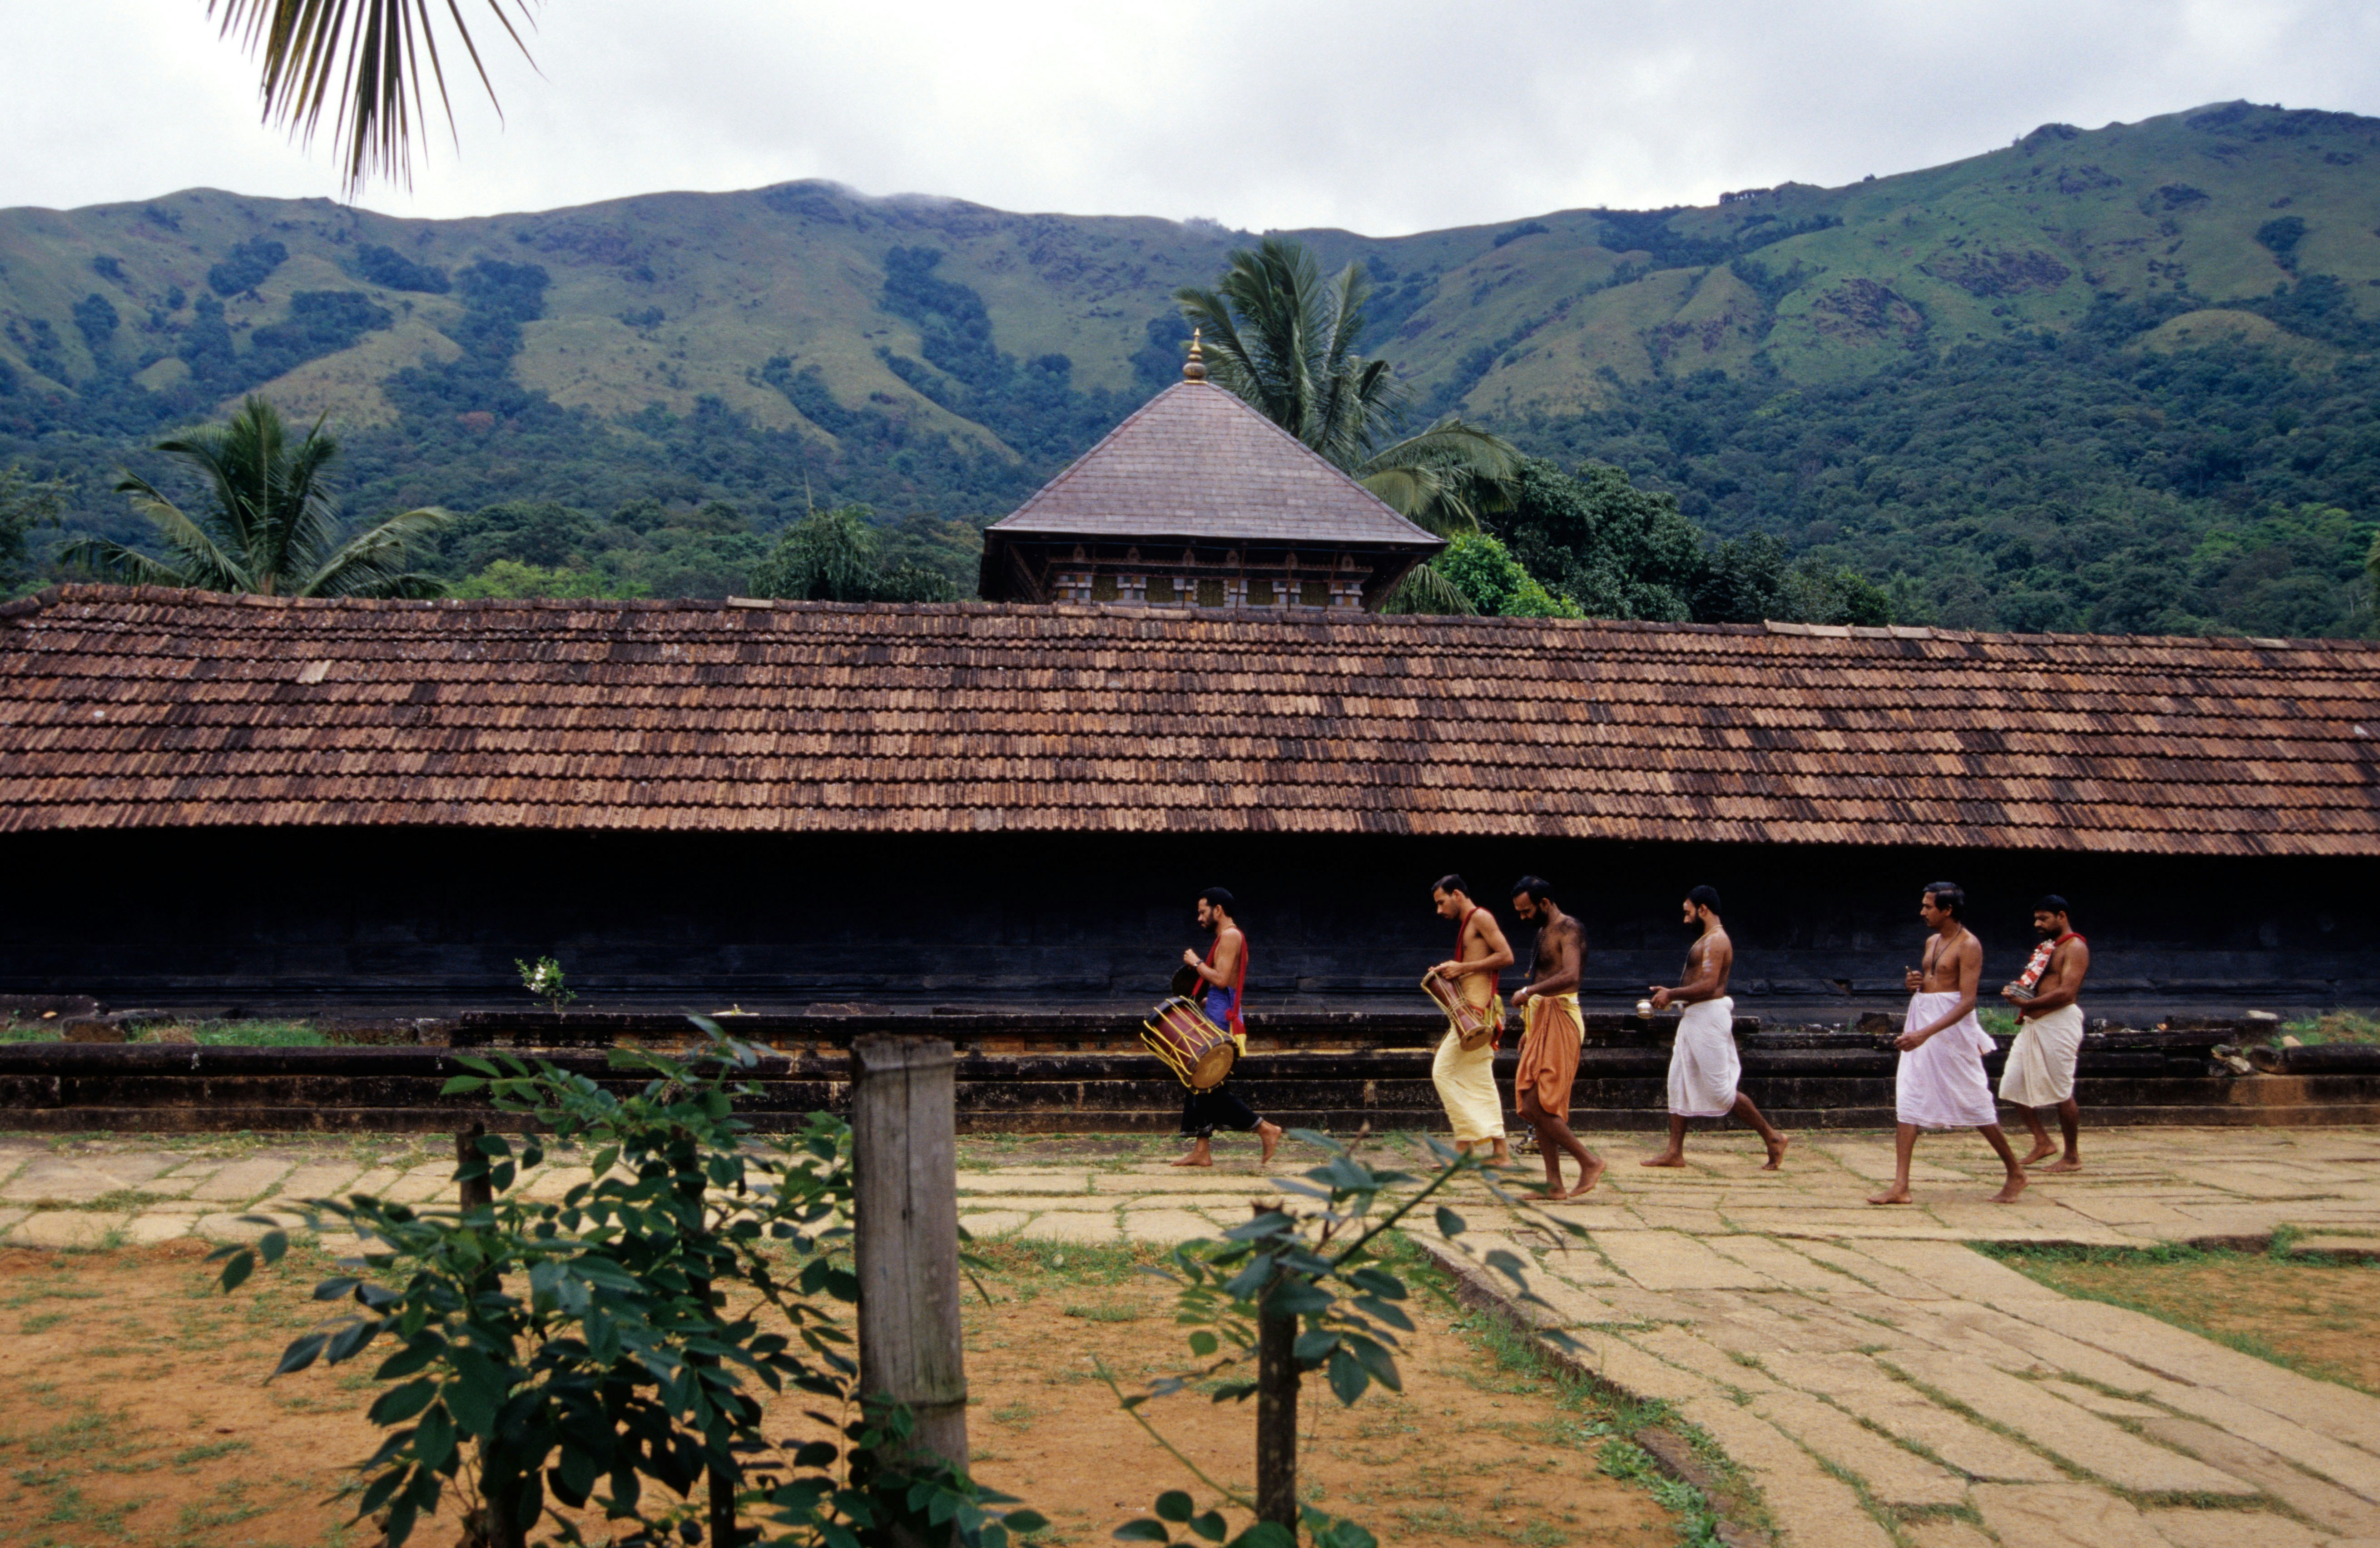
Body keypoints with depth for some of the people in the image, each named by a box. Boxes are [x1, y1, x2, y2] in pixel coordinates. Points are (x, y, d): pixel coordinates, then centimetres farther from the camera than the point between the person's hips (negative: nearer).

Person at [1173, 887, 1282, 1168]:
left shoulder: (1230, 936, -12)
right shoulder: (1228, 937, 19)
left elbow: (1221, 979, -21)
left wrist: (1197, 962, -10)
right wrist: (1205, 1001, 17)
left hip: (1221, 1020, -10)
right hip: (1216, 1019, 10)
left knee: (1212, 1086, -8)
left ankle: (1266, 1130, -4)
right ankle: (1202, 1151, 11)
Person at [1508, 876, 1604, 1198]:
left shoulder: (1568, 929, -11)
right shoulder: (1543, 931, 19)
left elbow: (1570, 976, -28)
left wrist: (1529, 991, -26)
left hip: (1560, 1021, -10)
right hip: (1542, 1022, 10)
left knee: (1534, 1106, -13)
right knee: (1535, 1107, 7)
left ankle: (1589, 1161, -3)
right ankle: (1554, 1184, 11)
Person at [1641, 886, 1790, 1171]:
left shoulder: (1716, 940, -16)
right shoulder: (1708, 940, 17)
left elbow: (1708, 985, -25)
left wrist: (1671, 995, -16)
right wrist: (1672, 996, 10)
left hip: (1709, 1018, -11)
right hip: (1695, 1018, 11)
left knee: (1720, 1089, -6)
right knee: (1678, 1083, 9)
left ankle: (1773, 1138, 5)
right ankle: (1675, 1153, 11)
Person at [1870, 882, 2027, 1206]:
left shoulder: (1968, 946, -12)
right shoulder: (1932, 942, 14)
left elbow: (1968, 1001, -20)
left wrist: (1926, 1033, -29)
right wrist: (1913, 983, 3)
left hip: (1952, 1026, -8)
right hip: (1920, 1026, 8)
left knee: (1974, 1103, 2)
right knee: (1907, 1103, -1)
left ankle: (2016, 1172, 21)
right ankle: (1900, 1187, -3)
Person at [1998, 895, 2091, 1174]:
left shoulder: (2075, 947, -8)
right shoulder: (2047, 947, 19)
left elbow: (2066, 992, -19)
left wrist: (2027, 1004, -21)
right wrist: (2017, 992, 2)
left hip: (2059, 1023, -9)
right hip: (2033, 1022, 9)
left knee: (2061, 1092, -3)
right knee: (2015, 1085, 6)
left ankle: (2072, 1157, 8)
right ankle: (2042, 1142, 18)